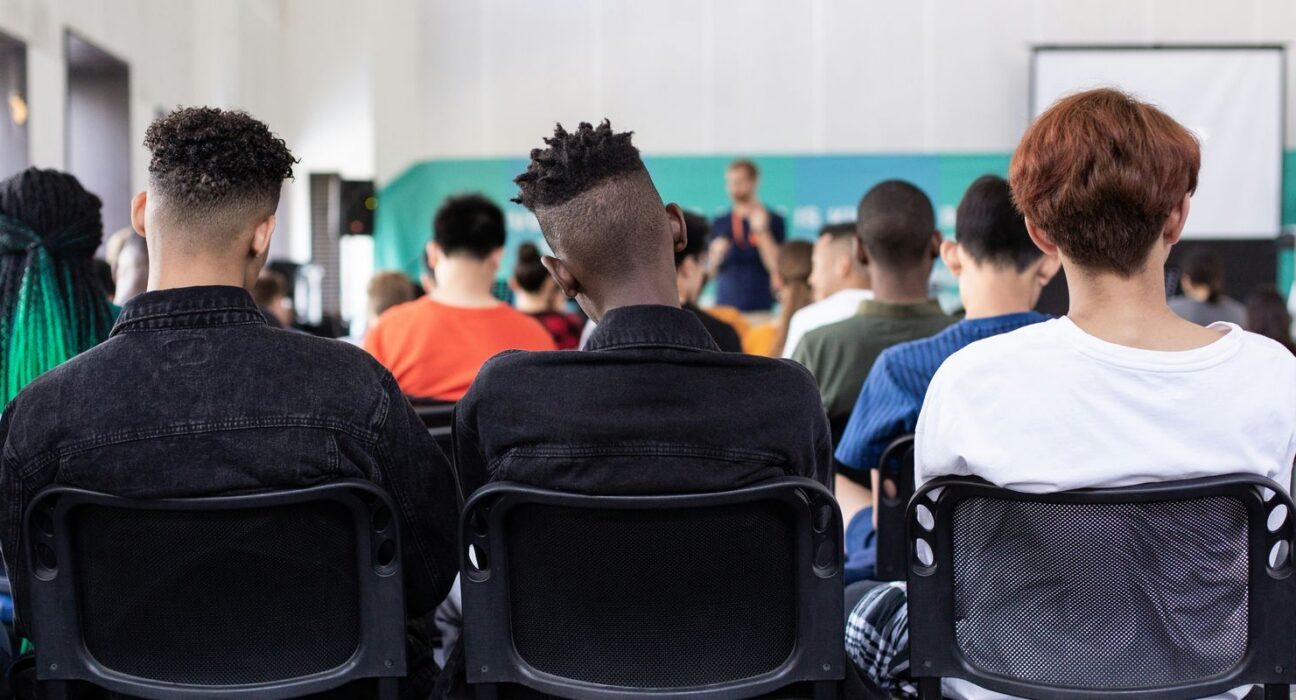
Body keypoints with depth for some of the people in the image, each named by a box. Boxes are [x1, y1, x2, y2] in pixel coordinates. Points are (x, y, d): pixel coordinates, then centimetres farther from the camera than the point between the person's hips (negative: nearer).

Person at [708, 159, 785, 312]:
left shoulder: (773, 221, 2)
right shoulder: (719, 224, 10)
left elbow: (776, 265, -8)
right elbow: (710, 272, 14)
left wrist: (762, 231, -14)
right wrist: (716, 256, -6)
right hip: (724, 306, 3)